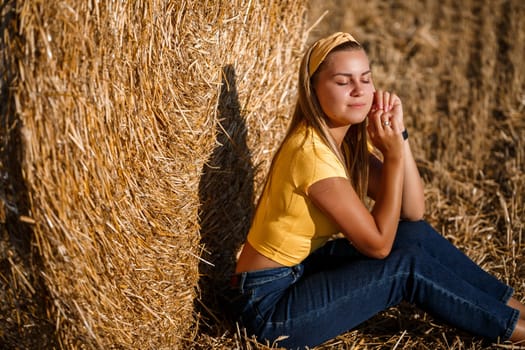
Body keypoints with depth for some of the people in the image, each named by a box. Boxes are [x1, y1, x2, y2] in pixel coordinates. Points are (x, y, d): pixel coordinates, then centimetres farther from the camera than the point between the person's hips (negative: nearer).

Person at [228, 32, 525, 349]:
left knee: (416, 235, -2)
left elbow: (414, 213, -5)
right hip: (271, 304, -8)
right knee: (407, 265, -16)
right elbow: (378, 243, -21)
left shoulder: (351, 138, 1)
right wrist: (393, 155, -22)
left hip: (306, 269, 8)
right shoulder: (310, 150, -26)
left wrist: (399, 135, -14)